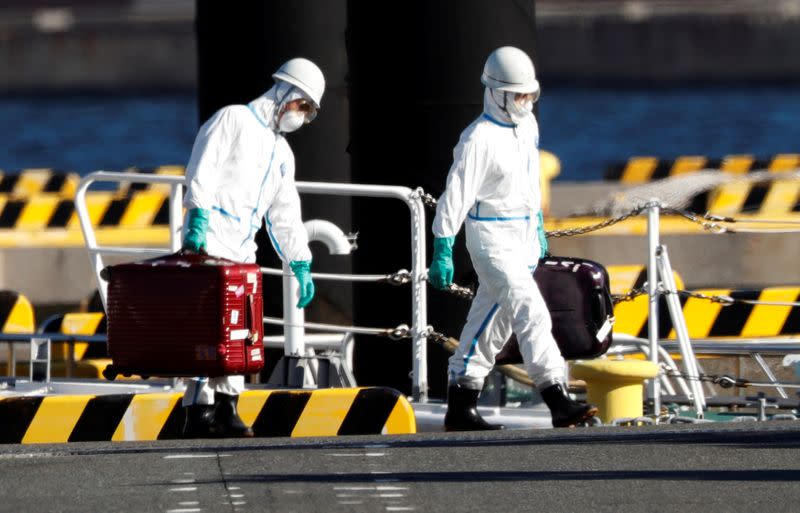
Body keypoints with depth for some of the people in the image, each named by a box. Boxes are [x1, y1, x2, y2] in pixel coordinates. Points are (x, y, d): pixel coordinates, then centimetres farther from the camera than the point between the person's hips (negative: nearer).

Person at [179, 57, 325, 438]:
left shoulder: (282, 153, 26)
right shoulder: (233, 120, 1)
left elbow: (286, 215, 29)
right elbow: (203, 170, -11)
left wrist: (300, 265, 22)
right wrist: (198, 217, -23)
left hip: (242, 250, 8)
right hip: (209, 238, -8)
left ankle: (225, 409, 5)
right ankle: (200, 414, -17)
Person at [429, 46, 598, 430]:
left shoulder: (527, 125, 9)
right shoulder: (479, 138, -16)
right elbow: (456, 193, -16)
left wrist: (538, 226, 29)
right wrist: (442, 250, -18)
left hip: (523, 236, 9)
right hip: (492, 237, -9)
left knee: (492, 320, 11)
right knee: (531, 314, -17)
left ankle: (460, 408, 18)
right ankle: (558, 403, -22)